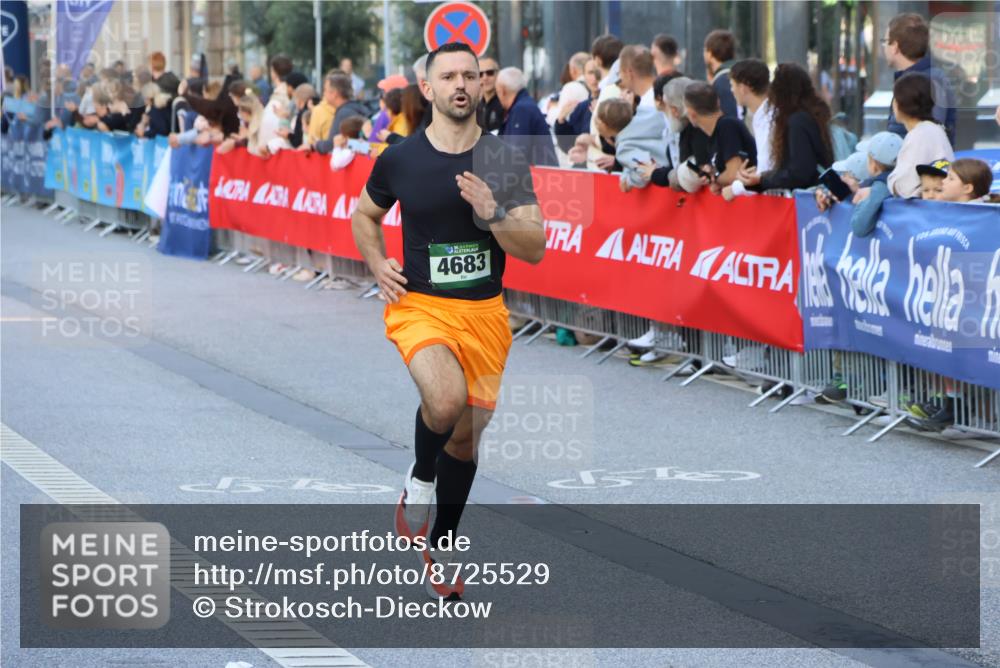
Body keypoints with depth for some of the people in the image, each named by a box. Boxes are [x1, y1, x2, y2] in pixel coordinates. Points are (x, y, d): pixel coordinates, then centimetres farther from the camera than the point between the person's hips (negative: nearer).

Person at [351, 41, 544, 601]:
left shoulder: (505, 162, -4)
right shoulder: (398, 161, -4)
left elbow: (535, 250, -8)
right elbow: (365, 216, 17)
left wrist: (492, 214, -24)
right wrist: (379, 265, 0)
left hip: (485, 313, 2)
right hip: (419, 305, -2)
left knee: (465, 437, 11)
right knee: (447, 400, -31)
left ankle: (442, 545, 33)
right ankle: (420, 478, 0)